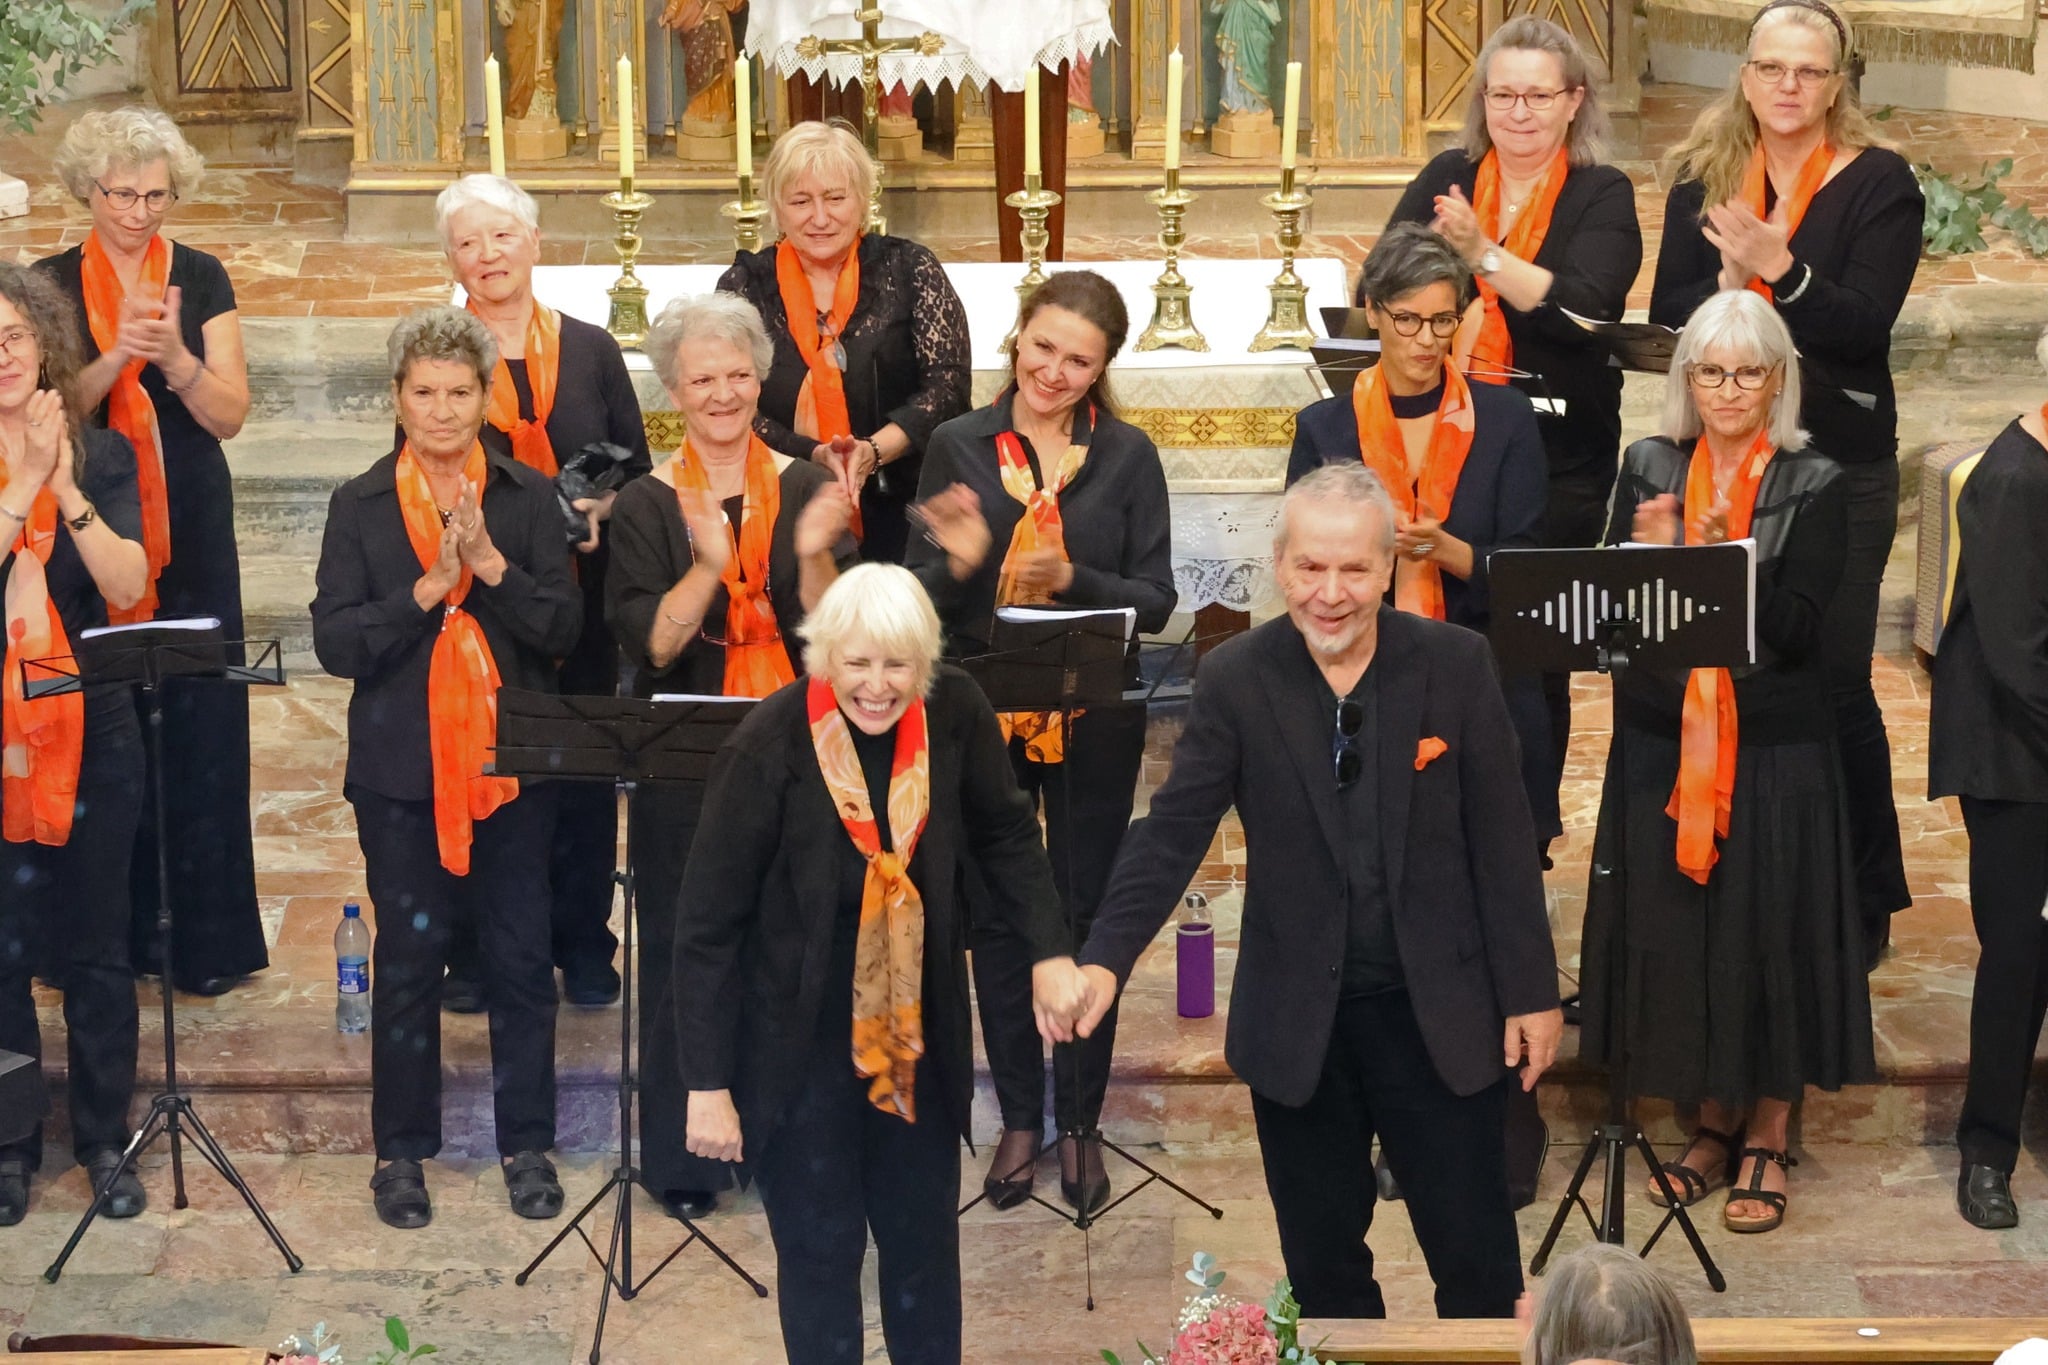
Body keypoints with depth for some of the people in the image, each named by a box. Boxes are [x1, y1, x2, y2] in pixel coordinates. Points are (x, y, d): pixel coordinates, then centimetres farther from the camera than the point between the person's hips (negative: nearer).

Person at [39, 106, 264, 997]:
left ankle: (205, 937, 2)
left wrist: (175, 356, -19)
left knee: (198, 721, -3)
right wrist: (115, 357, -20)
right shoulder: (55, 283, 4)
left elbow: (230, 414, -1)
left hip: (189, 528, 0)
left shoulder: (201, 279, 4)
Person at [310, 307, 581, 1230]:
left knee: (522, 961, 5)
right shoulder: (360, 506, 2)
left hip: (513, 764, 1)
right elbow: (335, 642, -6)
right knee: (406, 962, 5)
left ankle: (526, 1142, 18)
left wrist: (492, 566, -18)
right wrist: (427, 590, -17)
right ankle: (402, 1148, 17)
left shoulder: (528, 498, 3)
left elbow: (564, 627, -4)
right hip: (403, 767, 0)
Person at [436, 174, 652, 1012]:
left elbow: (636, 473, 9)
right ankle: (475, 954, 10)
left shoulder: (590, 350, 9)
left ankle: (584, 951, 15)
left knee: (584, 771, 4)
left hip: (580, 599, 2)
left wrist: (595, 511, -11)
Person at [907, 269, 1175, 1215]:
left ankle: (1080, 1125, 20)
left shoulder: (1127, 456, 0)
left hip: (1094, 719, 0)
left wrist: (1072, 579, -20)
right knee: (998, 916, 8)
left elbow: (1155, 601, -3)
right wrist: (957, 560, -22)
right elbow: (921, 597, -1)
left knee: (1087, 914, 7)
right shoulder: (959, 448, 0)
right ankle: (1020, 1119, 21)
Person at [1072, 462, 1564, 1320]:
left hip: (1439, 1013, -1)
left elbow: (1501, 838, -2)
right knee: (1322, 1263, 12)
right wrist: (1106, 958, -22)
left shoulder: (1456, 664, -5)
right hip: (1297, 1022, 1)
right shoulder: (1235, 679, -5)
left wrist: (1531, 991, -2)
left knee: (1478, 1259, 5)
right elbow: (1173, 831, -9)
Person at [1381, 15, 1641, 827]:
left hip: (1558, 461, -2)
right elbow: (1377, 292, 0)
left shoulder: (1601, 197, -1)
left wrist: (1484, 255, -26)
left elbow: (1584, 305, -18)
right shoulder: (1446, 179, 9)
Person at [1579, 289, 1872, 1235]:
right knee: (1675, 930, 8)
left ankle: (1768, 1140, 16)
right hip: (1663, 742, 3)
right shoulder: (1648, 471, 5)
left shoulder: (1813, 486, -4)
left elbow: (1795, 630, -12)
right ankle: (1716, 1121, 24)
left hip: (1774, 753, -3)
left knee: (1768, 930, 2)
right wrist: (1648, 554, -18)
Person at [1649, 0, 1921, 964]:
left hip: (1841, 468, -3)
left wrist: (1778, 268, -28)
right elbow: (1668, 312, 0)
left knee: (1834, 684, 1)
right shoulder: (1704, 177, 6)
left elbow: (1865, 324, -15)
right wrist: (1728, 281, -20)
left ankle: (1865, 899, 14)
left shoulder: (1879, 183, -5)